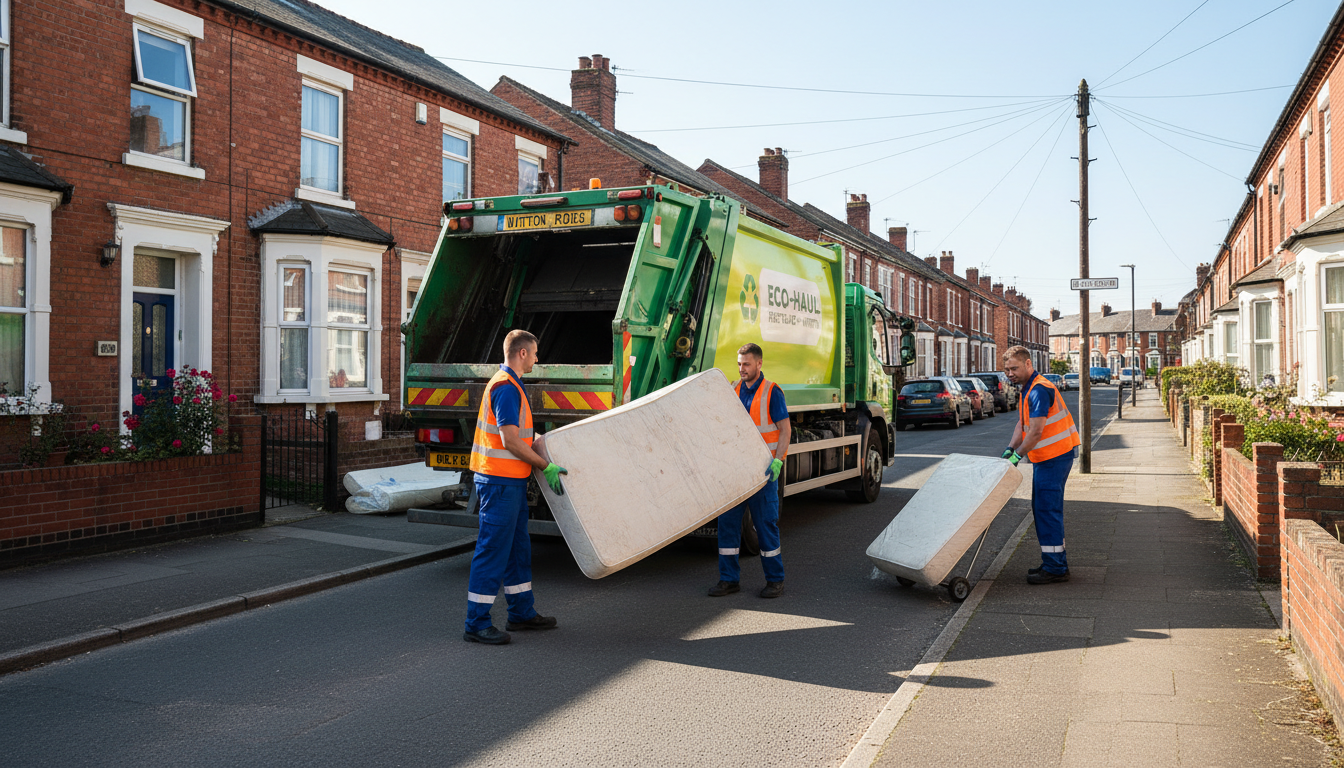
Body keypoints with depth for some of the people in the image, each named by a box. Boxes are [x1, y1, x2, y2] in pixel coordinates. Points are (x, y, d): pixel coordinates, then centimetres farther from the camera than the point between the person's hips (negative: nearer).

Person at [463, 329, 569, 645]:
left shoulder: (509, 384, 16)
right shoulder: (506, 387, -17)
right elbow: (510, 441, -21)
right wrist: (546, 466, -15)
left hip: (511, 480, 11)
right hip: (500, 480, -11)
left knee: (517, 547, 17)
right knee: (493, 550, -5)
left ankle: (521, 613, 27)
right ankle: (477, 623, 2)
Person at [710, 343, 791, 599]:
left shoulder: (771, 392, -6)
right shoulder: (733, 390, 10)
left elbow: (785, 430, -7)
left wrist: (777, 461, -19)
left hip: (762, 467, -5)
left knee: (765, 522, -1)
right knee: (727, 519, 3)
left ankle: (775, 579, 10)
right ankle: (729, 578, 11)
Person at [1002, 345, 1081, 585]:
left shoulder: (1039, 390, -20)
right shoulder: (1026, 389, 13)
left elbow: (1036, 432, -24)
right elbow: (1022, 424, 15)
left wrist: (1017, 455, -17)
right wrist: (1010, 449, 3)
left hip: (1055, 456, -11)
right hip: (1045, 457, 11)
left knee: (1047, 509, -8)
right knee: (1041, 509, 14)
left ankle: (1055, 568, -3)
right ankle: (1054, 562, 23)